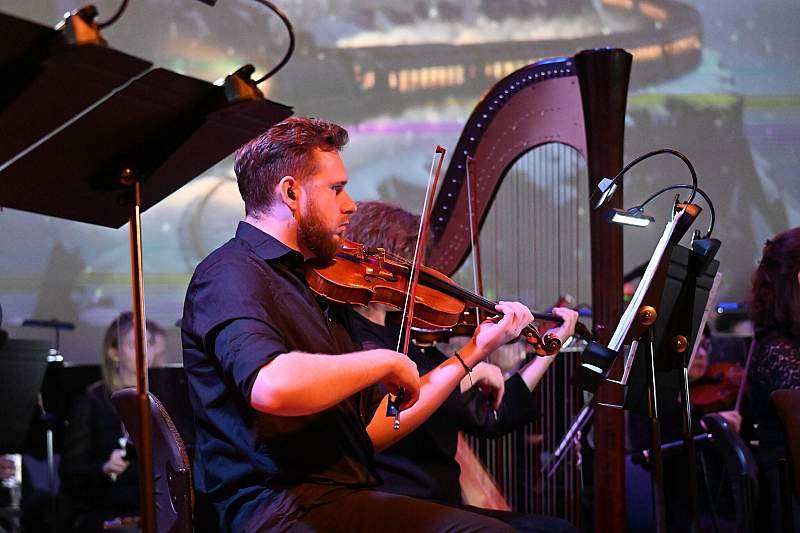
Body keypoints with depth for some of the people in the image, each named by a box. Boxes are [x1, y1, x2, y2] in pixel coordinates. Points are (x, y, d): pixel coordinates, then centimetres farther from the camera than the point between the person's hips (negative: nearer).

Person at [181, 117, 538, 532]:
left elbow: (371, 432, 20)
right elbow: (272, 387, -30)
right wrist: (387, 361, -15)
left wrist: (472, 356, 20)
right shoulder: (231, 274, -8)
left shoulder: (314, 286, 20)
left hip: (347, 496, 9)